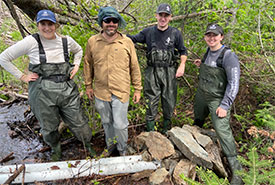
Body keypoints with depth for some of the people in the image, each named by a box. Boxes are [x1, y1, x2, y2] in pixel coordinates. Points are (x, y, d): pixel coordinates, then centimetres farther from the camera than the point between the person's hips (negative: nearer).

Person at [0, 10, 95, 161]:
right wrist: (22, 76, -4)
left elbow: (79, 51, 26)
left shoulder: (66, 41, 3)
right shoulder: (31, 42, -8)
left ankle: (88, 147, 35)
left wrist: (76, 66, 10)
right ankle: (56, 151, 43)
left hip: (67, 90, 2)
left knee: (77, 123, 9)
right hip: (43, 93, -2)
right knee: (49, 128, 14)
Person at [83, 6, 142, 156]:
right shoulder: (92, 41, -2)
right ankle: (110, 145, 45)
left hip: (121, 93, -2)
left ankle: (122, 148, 32)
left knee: (120, 125, 3)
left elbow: (134, 67, 1)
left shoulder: (127, 42, -5)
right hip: (100, 92, 3)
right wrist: (88, 85, 12)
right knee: (106, 123, 20)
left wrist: (137, 89, 2)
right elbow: (88, 64, 10)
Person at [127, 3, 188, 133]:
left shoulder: (175, 33, 5)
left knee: (169, 103, 7)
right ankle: (150, 131, 17)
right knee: (151, 103, 3)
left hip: (169, 72, 0)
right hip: (152, 72, 0)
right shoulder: (148, 32, 6)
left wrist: (182, 65, -6)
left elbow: (183, 52, 10)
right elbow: (133, 39, 14)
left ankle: (166, 130, 27)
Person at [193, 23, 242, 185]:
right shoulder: (208, 52, 4)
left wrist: (225, 105, -22)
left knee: (222, 130, -13)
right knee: (198, 120, 24)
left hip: (218, 99, -7)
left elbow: (233, 83, -19)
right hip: (201, 95, 7)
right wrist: (201, 64, 7)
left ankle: (236, 169, -2)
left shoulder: (228, 55, -18)